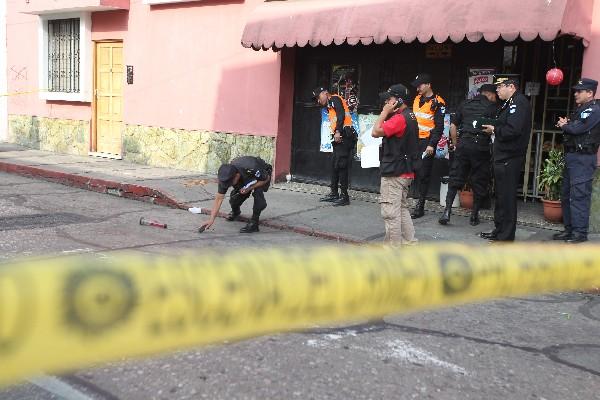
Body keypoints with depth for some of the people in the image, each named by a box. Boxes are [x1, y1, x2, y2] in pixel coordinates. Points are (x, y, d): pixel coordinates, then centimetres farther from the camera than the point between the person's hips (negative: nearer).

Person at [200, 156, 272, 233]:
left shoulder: (252, 169, -44)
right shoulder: (226, 176, -30)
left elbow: (267, 178, -24)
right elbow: (219, 198, -23)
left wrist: (250, 188, -34)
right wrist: (211, 219, -29)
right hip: (244, 179, 5)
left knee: (257, 192, -33)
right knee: (234, 197, -10)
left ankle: (254, 223, -21)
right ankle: (235, 212, 26)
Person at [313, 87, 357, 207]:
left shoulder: (335, 99, 0)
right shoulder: (330, 107, 27)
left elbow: (341, 115, -15)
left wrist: (338, 131, -22)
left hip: (344, 136, -10)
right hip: (339, 138, 10)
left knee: (341, 165, -11)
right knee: (334, 165, 13)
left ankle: (344, 196, -9)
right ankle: (334, 193, 22)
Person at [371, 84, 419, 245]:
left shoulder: (399, 118, -18)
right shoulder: (410, 116, 14)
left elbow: (376, 132, -19)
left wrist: (385, 112, -14)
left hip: (393, 173, -11)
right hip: (406, 171, 11)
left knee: (390, 212, -4)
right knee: (402, 208, 19)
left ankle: (393, 246, 1)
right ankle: (409, 242, 24)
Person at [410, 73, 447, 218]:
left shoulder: (437, 103, -8)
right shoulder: (417, 99, 14)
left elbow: (439, 127, -11)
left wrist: (432, 145, -17)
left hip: (427, 142, -6)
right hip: (414, 140, 6)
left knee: (423, 173, -4)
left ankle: (420, 206, 1)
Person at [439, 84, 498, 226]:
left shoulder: (465, 104, 14)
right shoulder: (492, 107, 3)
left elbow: (453, 126, 11)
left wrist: (455, 144, 18)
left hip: (463, 144, 3)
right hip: (481, 147, -3)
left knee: (455, 179, 6)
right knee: (479, 182, 8)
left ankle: (447, 211, -5)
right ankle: (474, 215, 15)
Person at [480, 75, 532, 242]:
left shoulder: (519, 103, -15)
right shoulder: (510, 103, 17)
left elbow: (513, 130, -26)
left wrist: (494, 130, -12)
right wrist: (494, 129, 2)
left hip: (509, 160, -10)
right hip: (502, 158, 10)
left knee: (507, 198, -4)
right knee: (501, 196, 17)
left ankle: (506, 237, 4)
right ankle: (499, 231, 28)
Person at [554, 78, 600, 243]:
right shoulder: (581, 109, 20)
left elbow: (577, 128, -21)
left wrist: (564, 125, -2)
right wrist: (566, 124, -2)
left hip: (583, 159, -10)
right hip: (572, 156, 10)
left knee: (579, 196, -10)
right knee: (566, 195, 13)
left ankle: (580, 232, -5)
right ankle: (569, 229, 21)